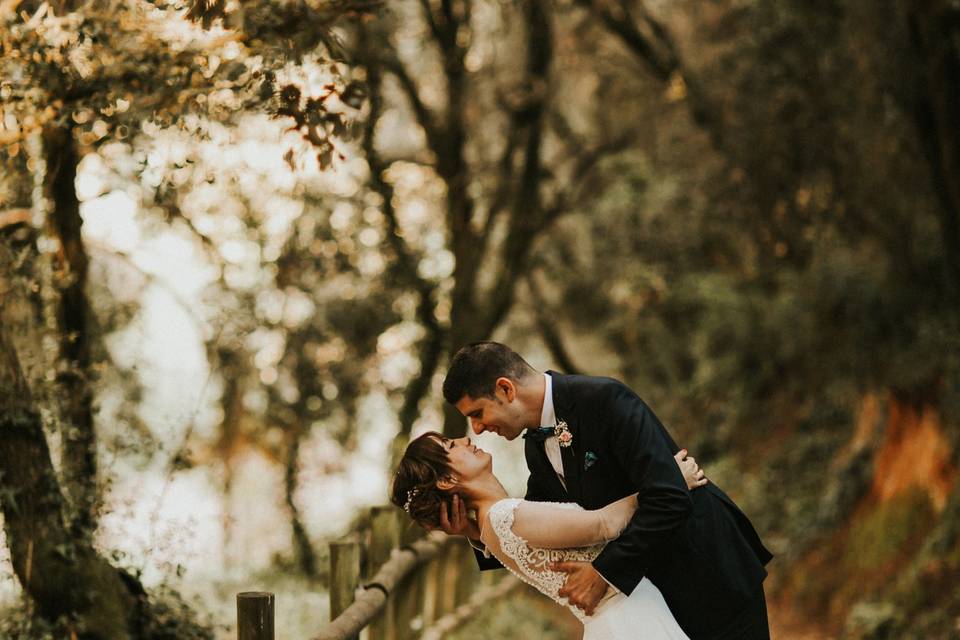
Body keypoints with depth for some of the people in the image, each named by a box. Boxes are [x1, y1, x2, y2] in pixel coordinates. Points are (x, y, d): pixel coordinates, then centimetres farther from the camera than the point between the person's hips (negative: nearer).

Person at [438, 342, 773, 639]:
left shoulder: (605, 399, -24)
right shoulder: (536, 445, 3)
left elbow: (669, 499, -31)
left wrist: (605, 573, -27)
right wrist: (479, 533, -8)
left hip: (710, 568, -8)